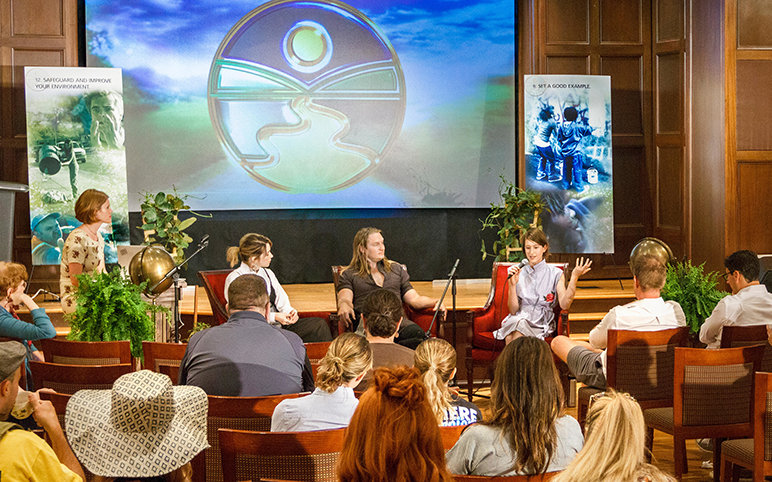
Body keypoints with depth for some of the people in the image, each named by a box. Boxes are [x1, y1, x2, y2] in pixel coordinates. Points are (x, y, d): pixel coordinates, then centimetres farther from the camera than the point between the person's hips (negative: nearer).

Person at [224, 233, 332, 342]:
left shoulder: (268, 273, 16)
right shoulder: (234, 279, -6)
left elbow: (282, 301, 14)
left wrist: (290, 312, -10)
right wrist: (274, 317, -20)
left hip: (278, 325, 7)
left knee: (320, 324, -16)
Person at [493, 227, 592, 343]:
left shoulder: (556, 274, 8)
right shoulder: (519, 274, 12)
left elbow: (564, 304, -8)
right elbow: (513, 310, 4)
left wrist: (574, 277, -15)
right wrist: (512, 284, -9)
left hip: (541, 323, -1)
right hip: (518, 318, 2)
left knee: (521, 325, -34)